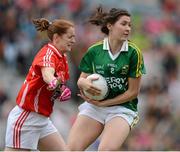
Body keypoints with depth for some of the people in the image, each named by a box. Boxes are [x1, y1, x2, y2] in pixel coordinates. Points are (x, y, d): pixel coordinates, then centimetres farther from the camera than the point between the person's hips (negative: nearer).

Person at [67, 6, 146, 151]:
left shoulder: (134, 52, -7)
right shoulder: (94, 51, 0)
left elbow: (133, 92, -7)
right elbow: (81, 80, 9)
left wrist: (102, 103, -12)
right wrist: (85, 83, -16)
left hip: (122, 108, -3)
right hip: (94, 105, 3)